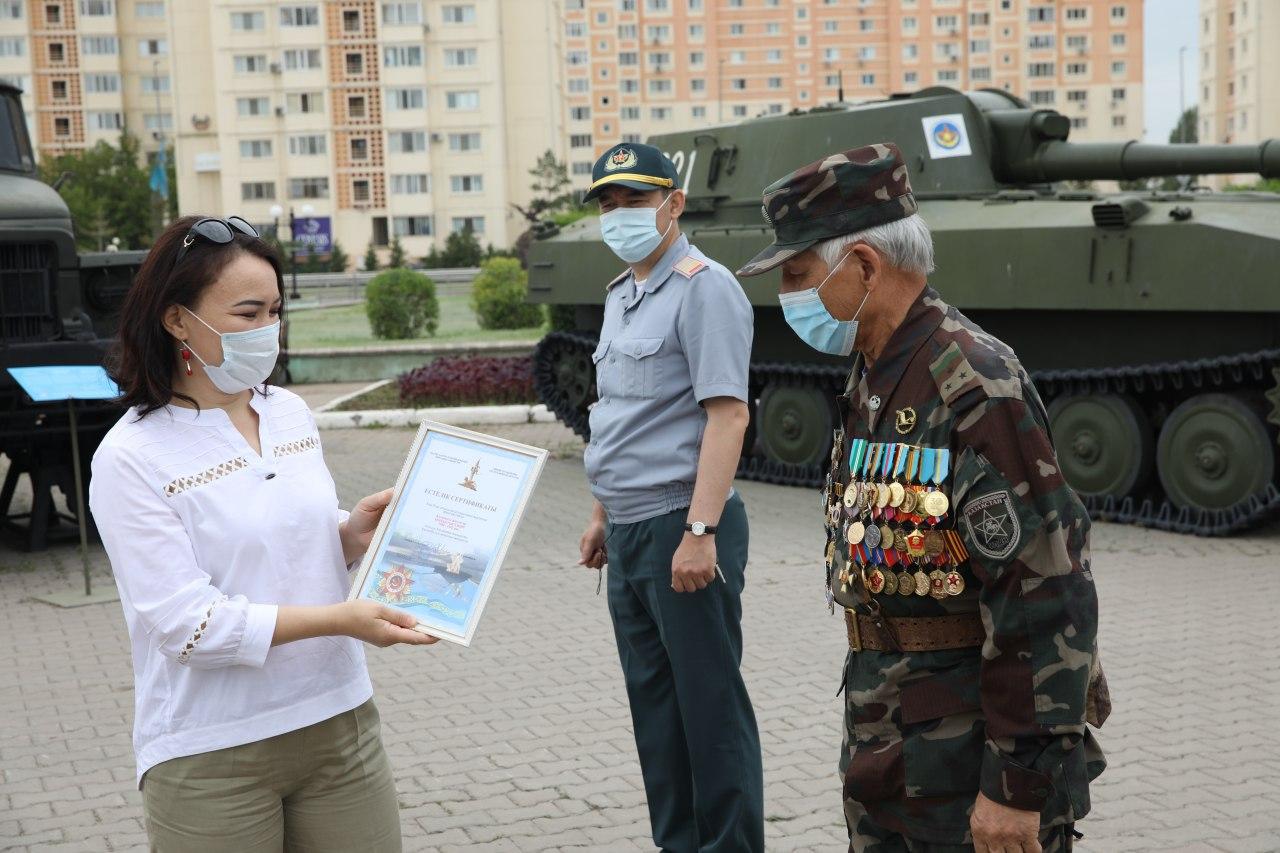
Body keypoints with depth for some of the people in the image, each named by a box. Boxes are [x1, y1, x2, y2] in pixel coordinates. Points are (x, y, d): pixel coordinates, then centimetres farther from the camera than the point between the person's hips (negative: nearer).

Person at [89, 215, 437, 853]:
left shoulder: (291, 414, 6)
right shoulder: (130, 458, -11)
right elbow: (187, 622, -17)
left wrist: (354, 534, -4)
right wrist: (340, 619, -23)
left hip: (339, 722, 5)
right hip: (213, 757, -5)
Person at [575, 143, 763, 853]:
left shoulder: (703, 288, -12)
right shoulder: (621, 295, 16)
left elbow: (726, 415, -20)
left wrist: (699, 532, -25)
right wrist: (603, 514, 21)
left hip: (683, 530, -9)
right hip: (630, 532, 9)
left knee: (709, 705, 0)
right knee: (653, 705, 15)